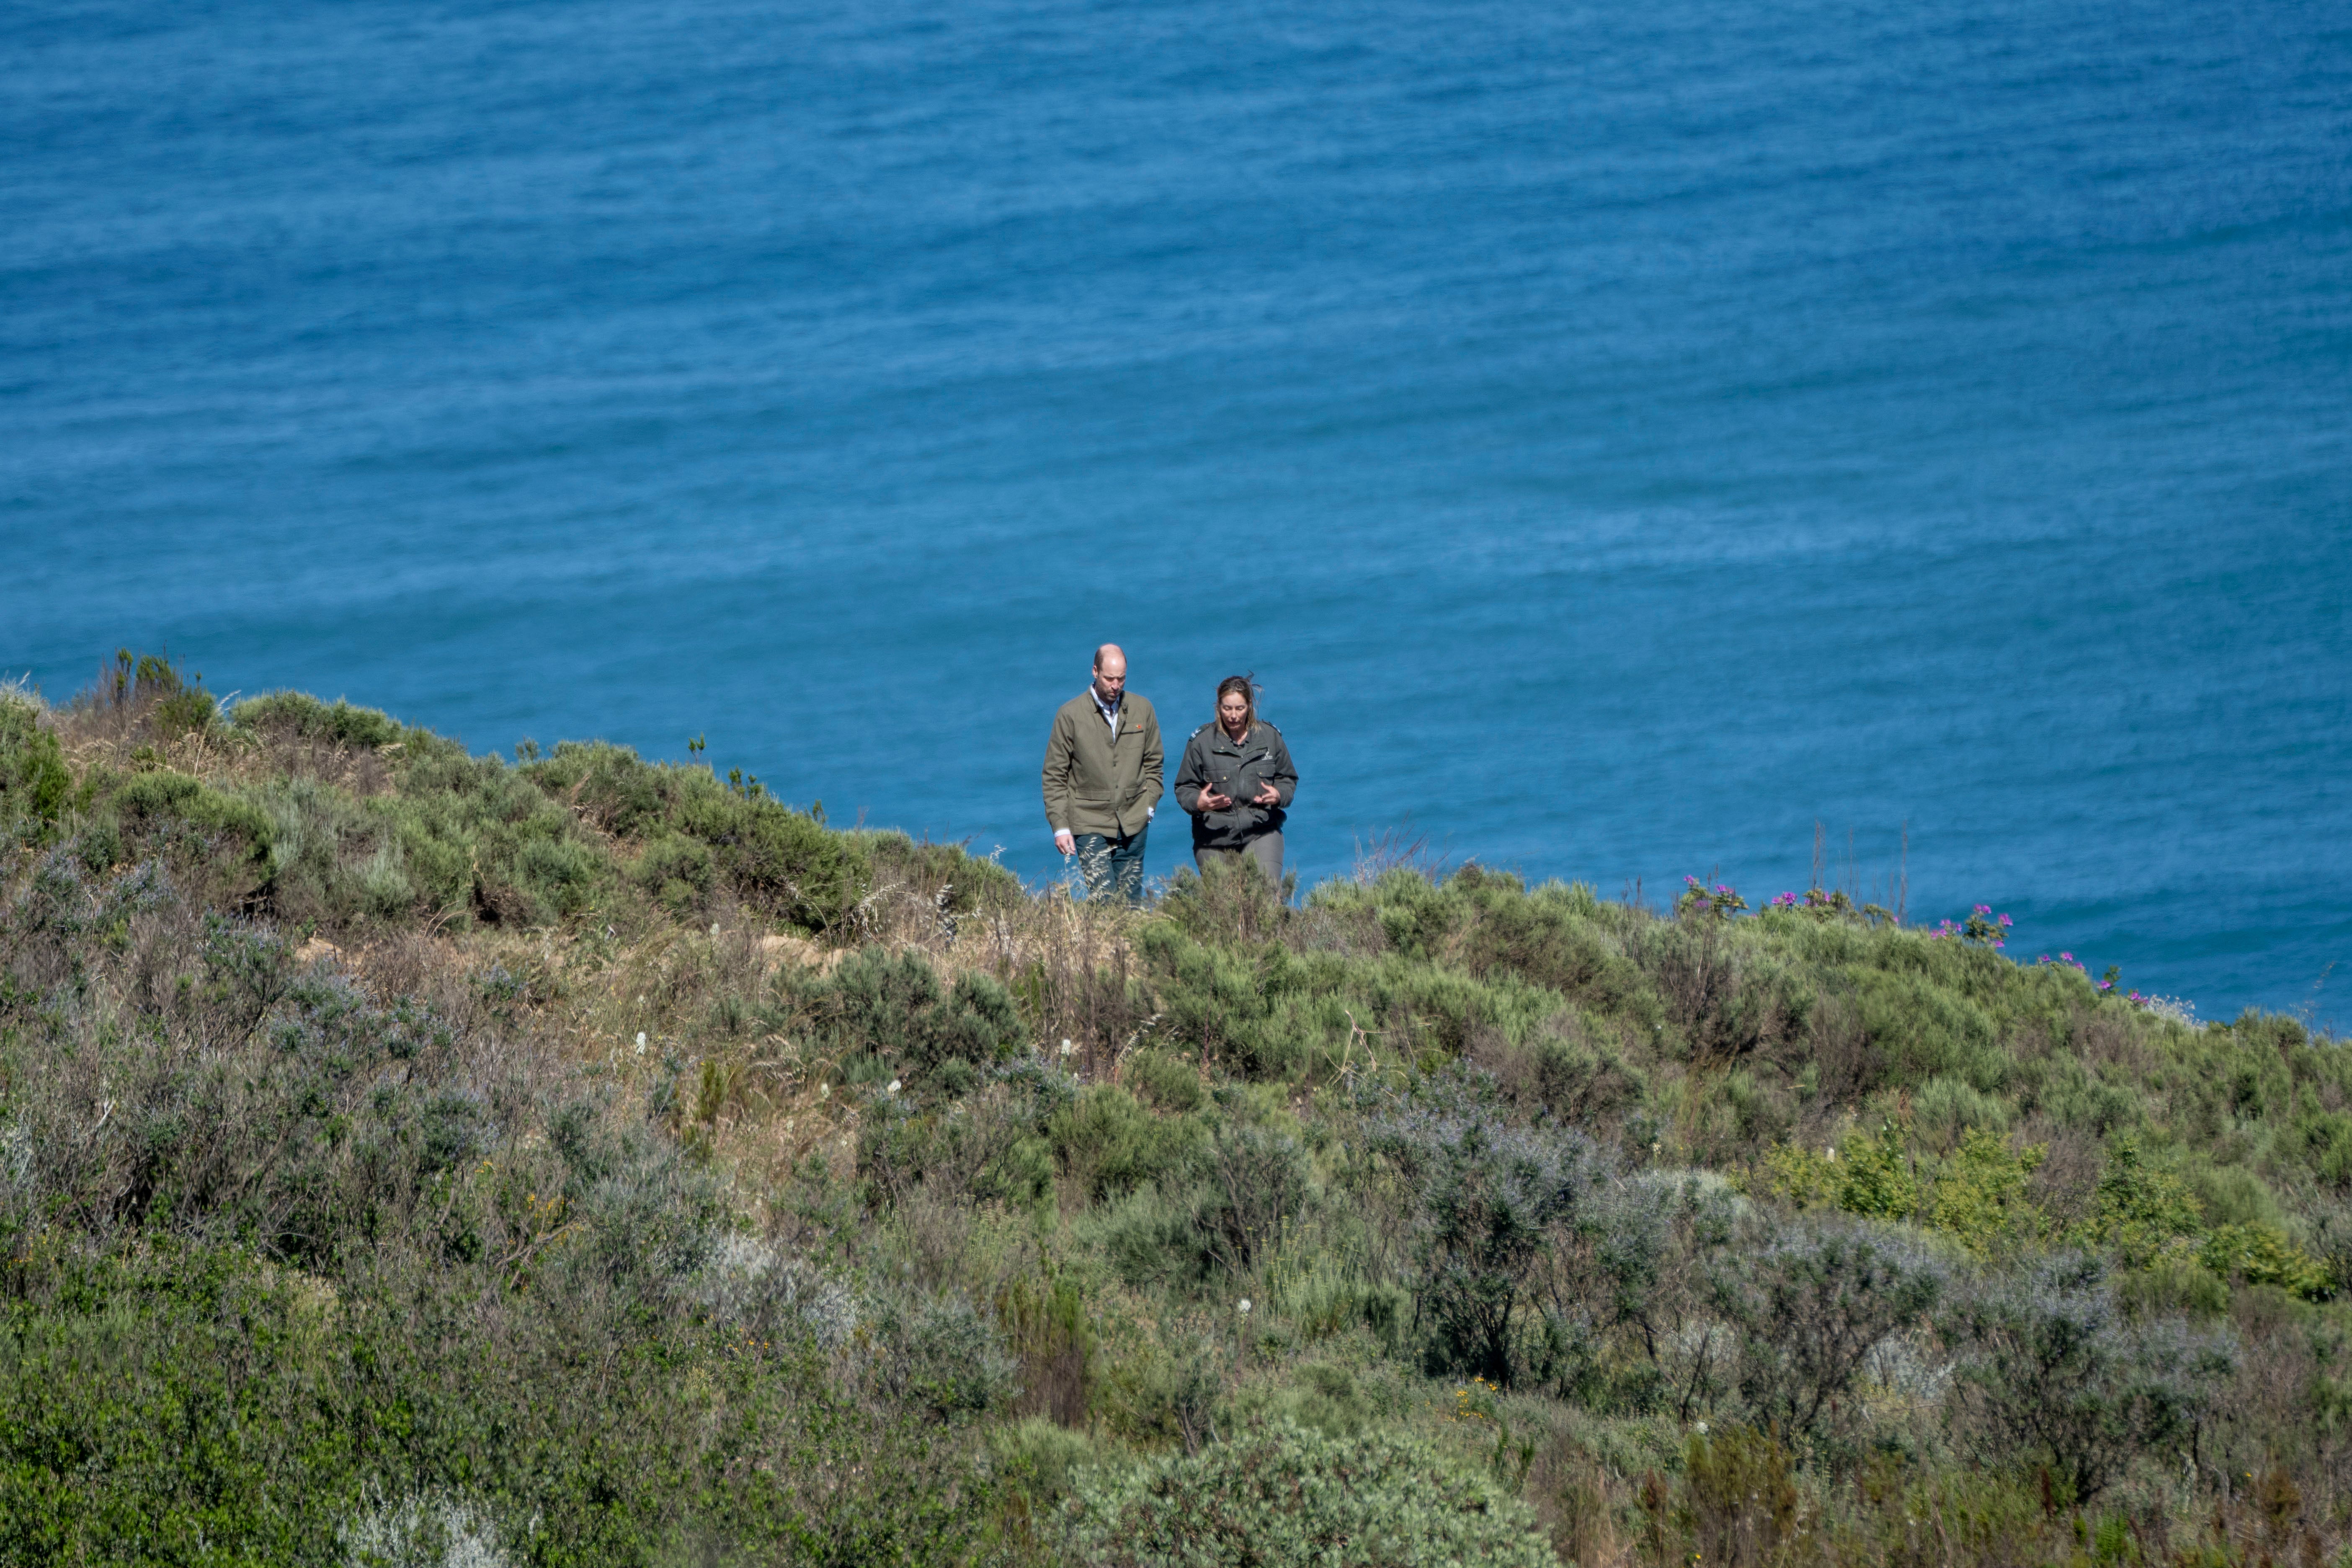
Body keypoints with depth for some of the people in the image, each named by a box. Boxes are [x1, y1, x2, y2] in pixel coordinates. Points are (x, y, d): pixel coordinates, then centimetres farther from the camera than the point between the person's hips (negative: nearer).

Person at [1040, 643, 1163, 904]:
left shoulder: (1142, 710, 7)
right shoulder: (1071, 715, -3)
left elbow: (1153, 764, 18)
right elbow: (1054, 776, 0)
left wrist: (1149, 806, 6)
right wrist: (1060, 826, -5)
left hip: (1133, 825, 3)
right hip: (1090, 826, -3)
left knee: (1131, 901, 5)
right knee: (1105, 899, -14)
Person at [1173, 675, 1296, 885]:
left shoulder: (1270, 737, 6)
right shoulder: (1202, 741, 2)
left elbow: (1288, 779, 15)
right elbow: (1184, 788, 6)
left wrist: (1279, 795, -8)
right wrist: (1198, 802, -17)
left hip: (1261, 834, 0)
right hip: (1214, 840, 0)